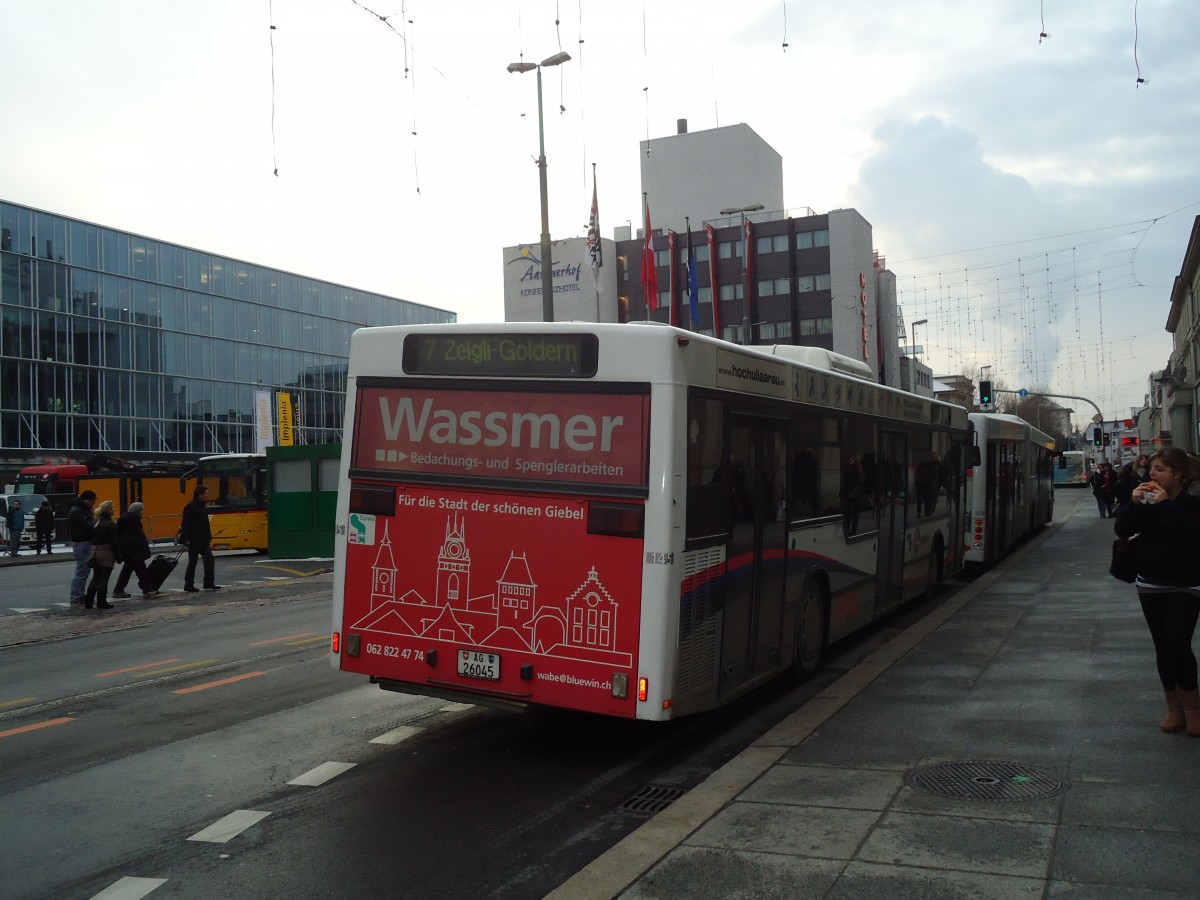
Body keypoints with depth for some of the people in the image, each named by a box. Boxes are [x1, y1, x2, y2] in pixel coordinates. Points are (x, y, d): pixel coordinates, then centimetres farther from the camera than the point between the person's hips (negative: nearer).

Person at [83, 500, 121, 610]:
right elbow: (114, 542, -15)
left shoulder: (95, 523, 9)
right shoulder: (110, 524, -14)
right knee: (104, 578, 0)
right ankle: (101, 602, 4)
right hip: (107, 553, -7)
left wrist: (93, 554, 16)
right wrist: (118, 556, -11)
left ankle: (88, 601, 10)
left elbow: (91, 538, 11)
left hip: (94, 552, 7)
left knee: (96, 577, 15)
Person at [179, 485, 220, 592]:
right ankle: (188, 585, 11)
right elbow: (185, 524, -16)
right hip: (194, 541, -8)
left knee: (209, 560, -1)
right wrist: (186, 539, -21)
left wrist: (209, 539, 17)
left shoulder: (203, 507, 13)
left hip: (203, 540, 8)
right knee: (192, 563, 1)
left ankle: (209, 583, 1)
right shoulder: (190, 507, -13)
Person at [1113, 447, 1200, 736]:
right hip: (1150, 584, 5)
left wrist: (1166, 505, -23)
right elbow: (1122, 530, -3)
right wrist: (1133, 503, -15)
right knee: (1162, 647, 8)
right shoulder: (1147, 501, 4)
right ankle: (1174, 709, 17)